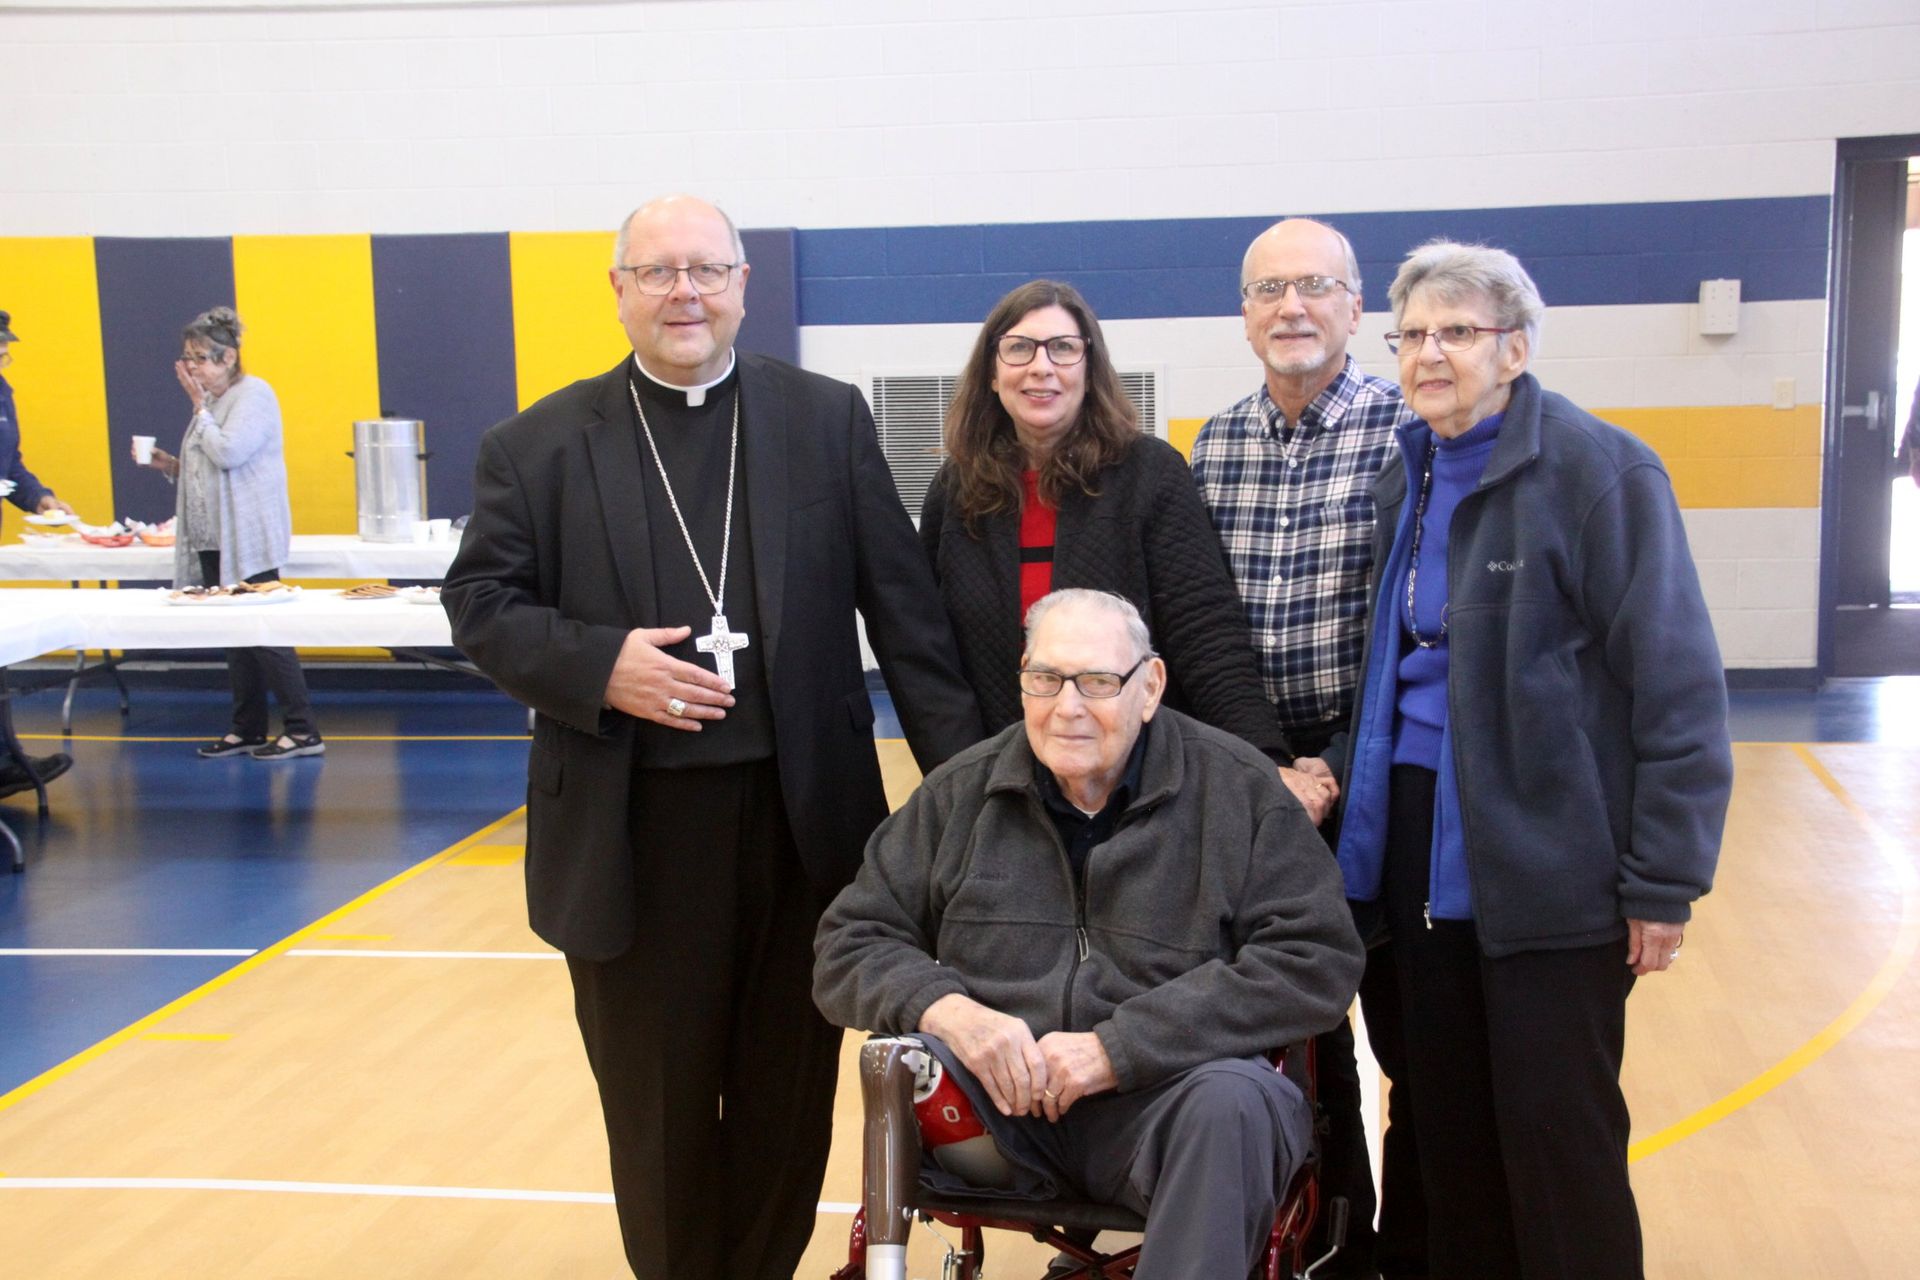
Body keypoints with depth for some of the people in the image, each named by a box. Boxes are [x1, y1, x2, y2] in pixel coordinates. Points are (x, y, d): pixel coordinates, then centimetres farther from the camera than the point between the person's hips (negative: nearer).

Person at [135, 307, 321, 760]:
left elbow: (228, 453, -21)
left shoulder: (254, 394, -9)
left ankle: (302, 730, -7)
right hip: (214, 541, 9)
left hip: (248, 542, -9)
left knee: (264, 635, -10)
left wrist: (199, 407, -11)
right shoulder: (211, 403, 17)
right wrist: (171, 466, 8)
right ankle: (248, 729, 16)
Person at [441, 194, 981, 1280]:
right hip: (628, 832, -1)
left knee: (789, 1088, 12)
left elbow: (904, 608, 3)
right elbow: (481, 604, 3)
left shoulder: (829, 421, 5)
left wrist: (964, 776, -2)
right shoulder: (541, 445, 3)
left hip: (802, 817, 1)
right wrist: (597, 665, -15)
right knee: (655, 1098, 9)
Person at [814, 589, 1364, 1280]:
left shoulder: (1237, 786, 1)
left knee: (1234, 1100, -34)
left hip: (1161, 1101, -1)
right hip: (998, 1101, 2)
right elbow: (847, 945, 11)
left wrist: (1118, 1047, -16)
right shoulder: (958, 793, 10)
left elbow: (1316, 959, -9)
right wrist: (944, 1007, -13)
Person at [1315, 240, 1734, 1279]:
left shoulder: (1598, 470, -10)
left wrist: (1664, 881, -15)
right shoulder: (1408, 476, 11)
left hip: (1549, 855, -6)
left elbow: (1678, 686, -13)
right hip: (1421, 843, 7)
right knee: (1445, 1115, 13)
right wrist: (1344, 776, 4)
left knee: (1556, 1127, 2)